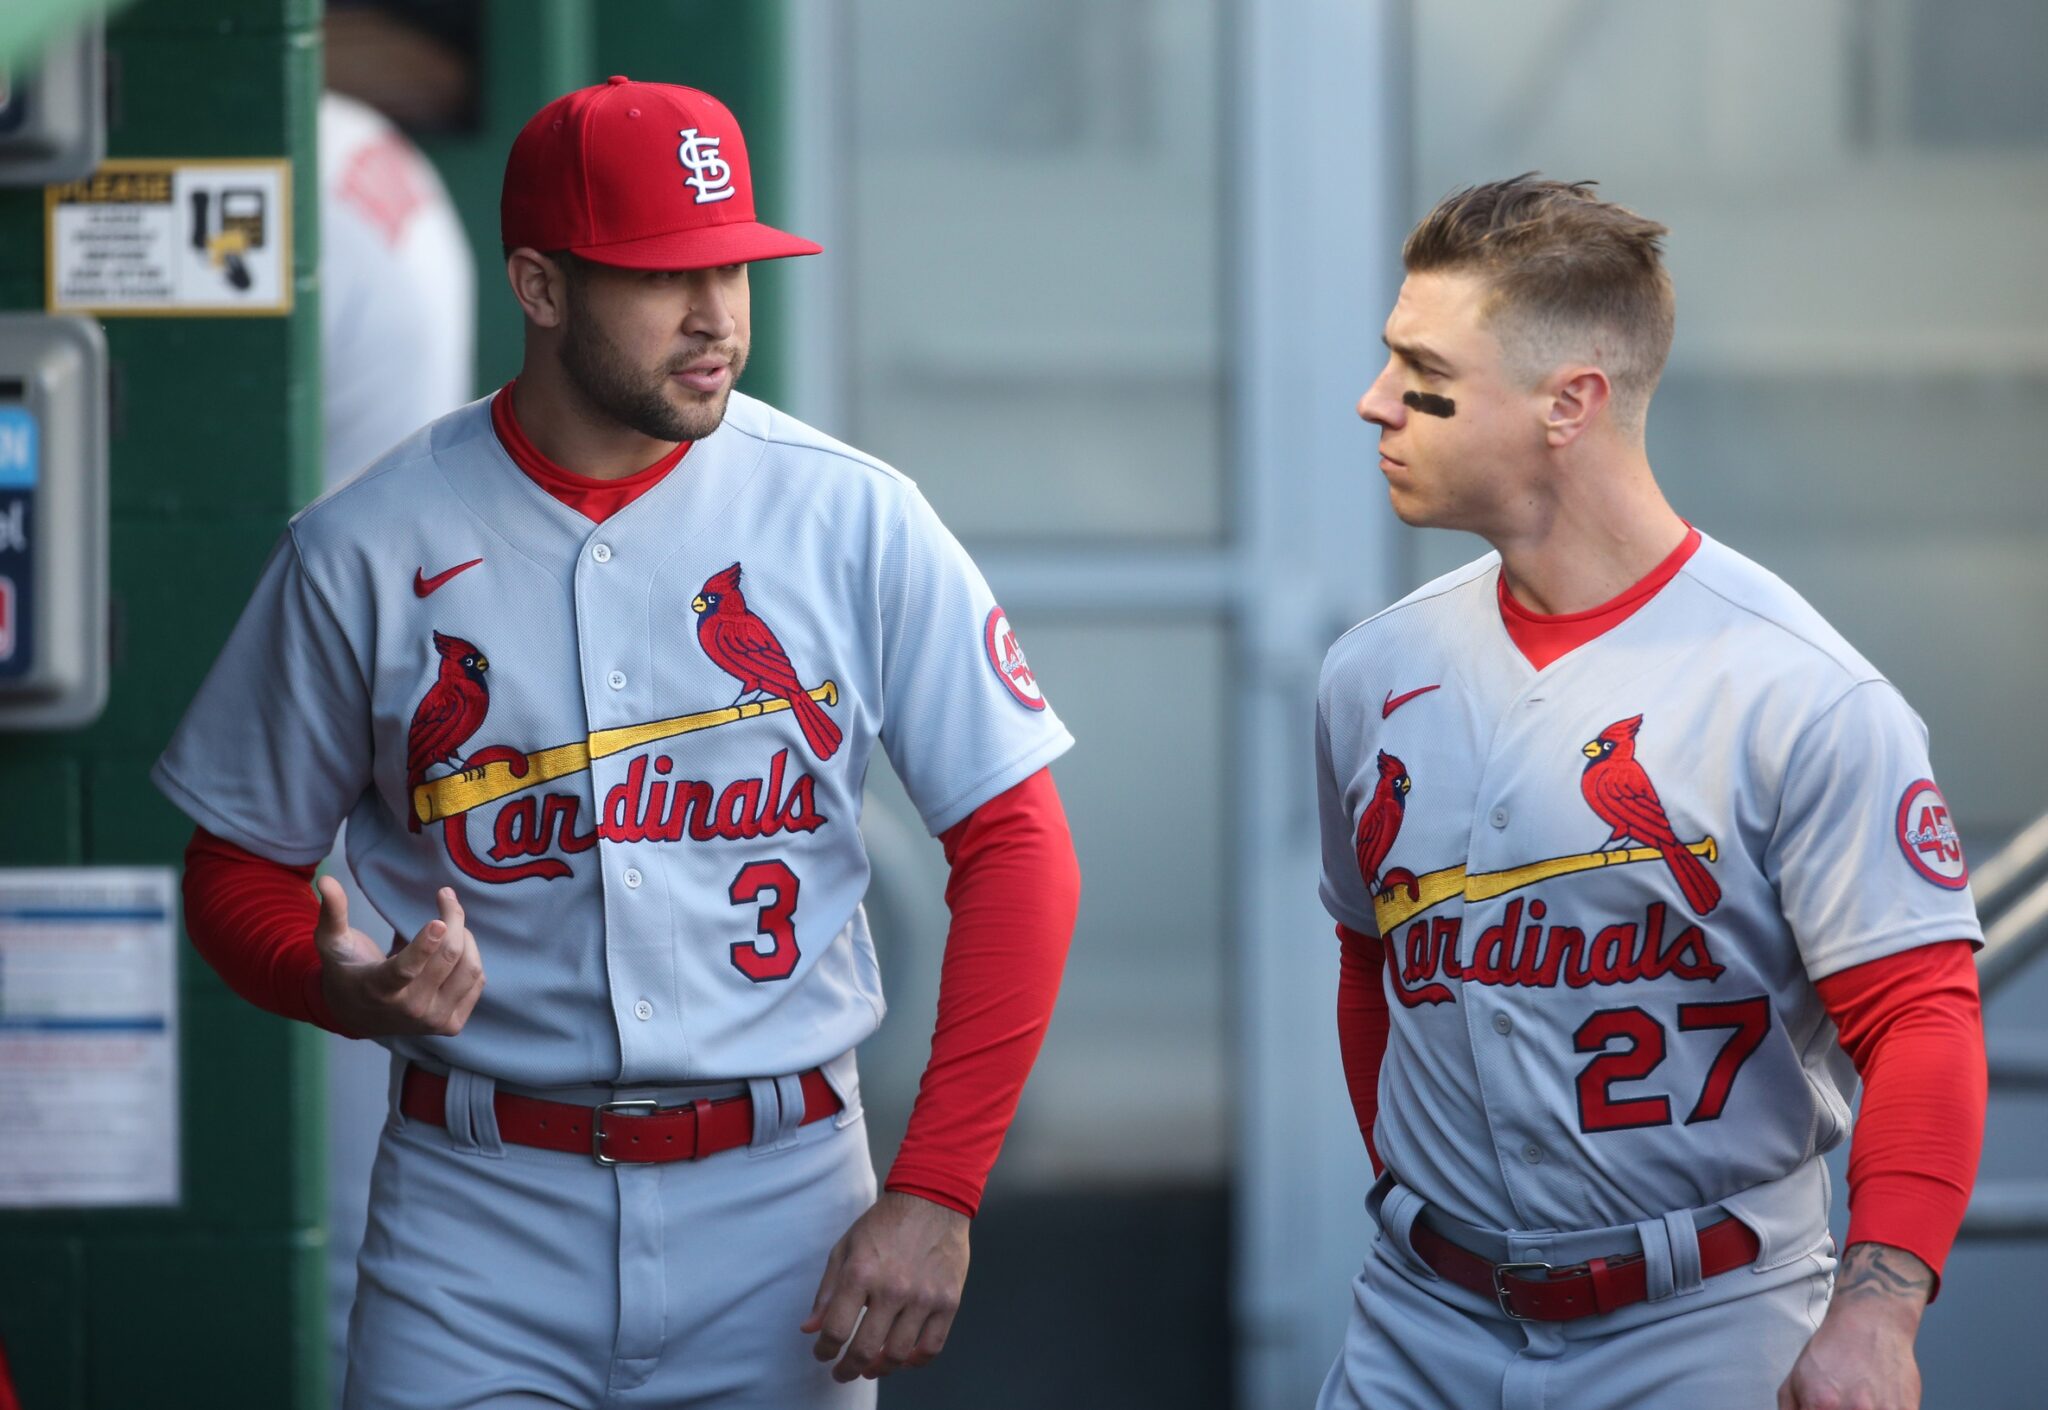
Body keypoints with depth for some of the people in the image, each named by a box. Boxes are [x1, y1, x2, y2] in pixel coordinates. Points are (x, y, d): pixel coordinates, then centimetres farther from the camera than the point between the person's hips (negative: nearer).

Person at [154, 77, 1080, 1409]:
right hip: (478, 1211, 0)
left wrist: (934, 1194, -10)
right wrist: (349, 987, -17)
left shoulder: (853, 519, -2)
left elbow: (1015, 847, -2)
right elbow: (240, 872, 7)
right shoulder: (364, 551, -2)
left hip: (782, 1198, 1)